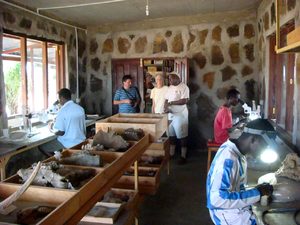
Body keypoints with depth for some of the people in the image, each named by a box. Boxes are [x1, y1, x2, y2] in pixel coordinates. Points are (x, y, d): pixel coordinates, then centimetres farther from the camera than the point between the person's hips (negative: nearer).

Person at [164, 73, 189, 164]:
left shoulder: (184, 87, -12)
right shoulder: (170, 88, 11)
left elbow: (184, 101, -21)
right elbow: (166, 99, 11)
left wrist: (171, 103, -18)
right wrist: (166, 107, -10)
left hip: (180, 115, -7)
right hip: (171, 115, 7)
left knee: (182, 136, 1)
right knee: (171, 134, 13)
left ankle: (183, 156, 10)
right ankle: (171, 154, 25)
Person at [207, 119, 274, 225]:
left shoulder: (237, 152, 1)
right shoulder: (228, 158, -27)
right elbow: (217, 199, -33)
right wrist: (257, 193, -26)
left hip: (236, 206, 9)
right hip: (228, 213, -9)